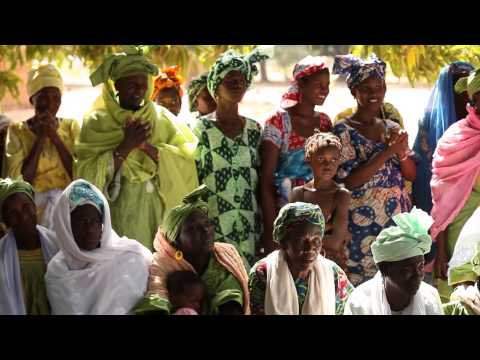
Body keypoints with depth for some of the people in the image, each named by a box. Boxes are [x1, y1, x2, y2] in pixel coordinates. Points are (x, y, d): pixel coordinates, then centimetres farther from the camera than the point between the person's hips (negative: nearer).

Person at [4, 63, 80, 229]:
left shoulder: (71, 127, 10)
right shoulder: (17, 131, 4)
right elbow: (18, 180, -7)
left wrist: (54, 135, -7)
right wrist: (40, 137, -8)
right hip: (33, 203, -1)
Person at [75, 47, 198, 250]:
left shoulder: (162, 118, 8)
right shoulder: (97, 122, 0)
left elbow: (185, 161, -3)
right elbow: (91, 175, -10)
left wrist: (148, 147, -15)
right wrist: (126, 145, -16)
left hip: (159, 216, 2)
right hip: (118, 216, -2)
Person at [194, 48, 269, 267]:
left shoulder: (253, 129, 10)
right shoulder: (201, 128, -1)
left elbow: (260, 179, 13)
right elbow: (191, 179, 0)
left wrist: (263, 225, 8)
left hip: (249, 223, 3)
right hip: (215, 222, -3)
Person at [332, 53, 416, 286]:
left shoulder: (392, 129, 10)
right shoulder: (343, 132, -5)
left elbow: (412, 175, 9)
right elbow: (348, 181, -15)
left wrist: (401, 152, -11)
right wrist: (387, 152, -18)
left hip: (398, 224, 5)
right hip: (363, 228, -5)